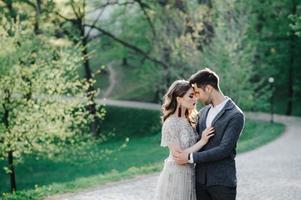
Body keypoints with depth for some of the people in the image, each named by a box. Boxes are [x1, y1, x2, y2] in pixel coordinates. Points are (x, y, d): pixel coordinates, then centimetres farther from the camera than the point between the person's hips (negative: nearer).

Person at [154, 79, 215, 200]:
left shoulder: (188, 120, 8)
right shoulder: (171, 123, -16)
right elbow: (178, 156, -18)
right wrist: (202, 141, -19)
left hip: (189, 175, 7)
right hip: (175, 176, -7)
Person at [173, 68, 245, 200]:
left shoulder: (235, 115, -11)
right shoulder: (203, 112, 12)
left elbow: (224, 149, -18)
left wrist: (190, 157, -16)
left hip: (222, 181, -6)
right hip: (201, 178, 6)